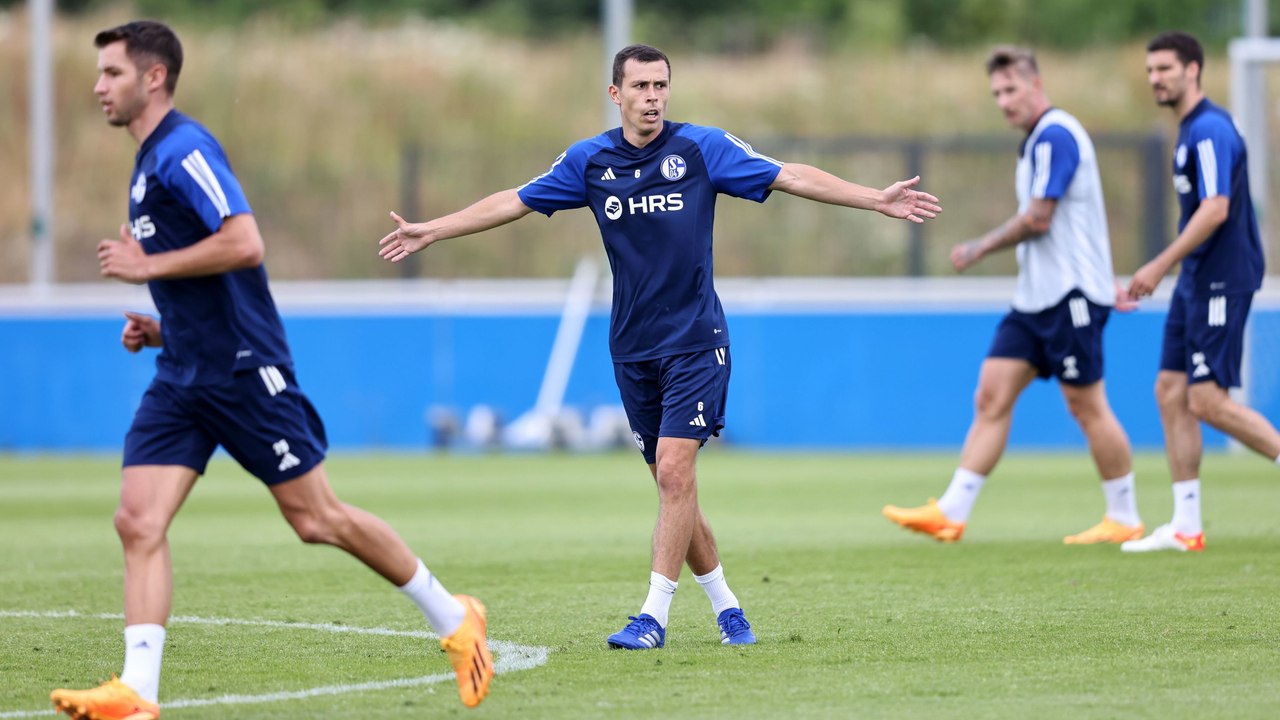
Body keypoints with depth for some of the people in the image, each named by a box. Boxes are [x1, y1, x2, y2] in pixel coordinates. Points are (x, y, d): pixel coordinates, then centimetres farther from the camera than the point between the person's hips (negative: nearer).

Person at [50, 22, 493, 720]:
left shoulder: (183, 150, -13)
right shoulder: (150, 164, 18)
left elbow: (244, 245, -25)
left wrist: (147, 265, -17)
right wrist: (163, 328, 13)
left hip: (243, 368, -9)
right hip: (183, 374, 9)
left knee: (317, 519, -1)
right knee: (138, 522, -7)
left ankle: (452, 619, 15)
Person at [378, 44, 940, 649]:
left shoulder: (702, 147, -3)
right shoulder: (589, 160, 5)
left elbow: (791, 177, -5)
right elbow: (514, 202, 13)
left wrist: (877, 199, -11)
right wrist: (431, 231, 13)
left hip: (696, 342, -4)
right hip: (632, 349, 4)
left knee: (675, 469, -16)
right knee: (673, 486, 6)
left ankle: (654, 615, -12)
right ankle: (724, 605, 21)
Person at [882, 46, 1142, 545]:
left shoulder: (1055, 135, -14)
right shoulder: (1039, 141, 18)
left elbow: (1038, 219, -19)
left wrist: (980, 249, -6)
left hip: (1071, 294, -10)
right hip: (1036, 298, 10)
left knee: (1086, 405, -2)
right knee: (992, 395, 1)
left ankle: (1124, 519, 9)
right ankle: (951, 513, -3)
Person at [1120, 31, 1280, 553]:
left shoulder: (1210, 129, -15)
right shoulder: (1190, 130, 16)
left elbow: (1215, 210, -23)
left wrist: (1161, 265, -22)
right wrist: (1168, 269, 23)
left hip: (1221, 282, -10)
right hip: (1197, 283, 10)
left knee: (1208, 400, -13)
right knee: (1171, 392, 5)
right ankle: (1186, 526, 6)